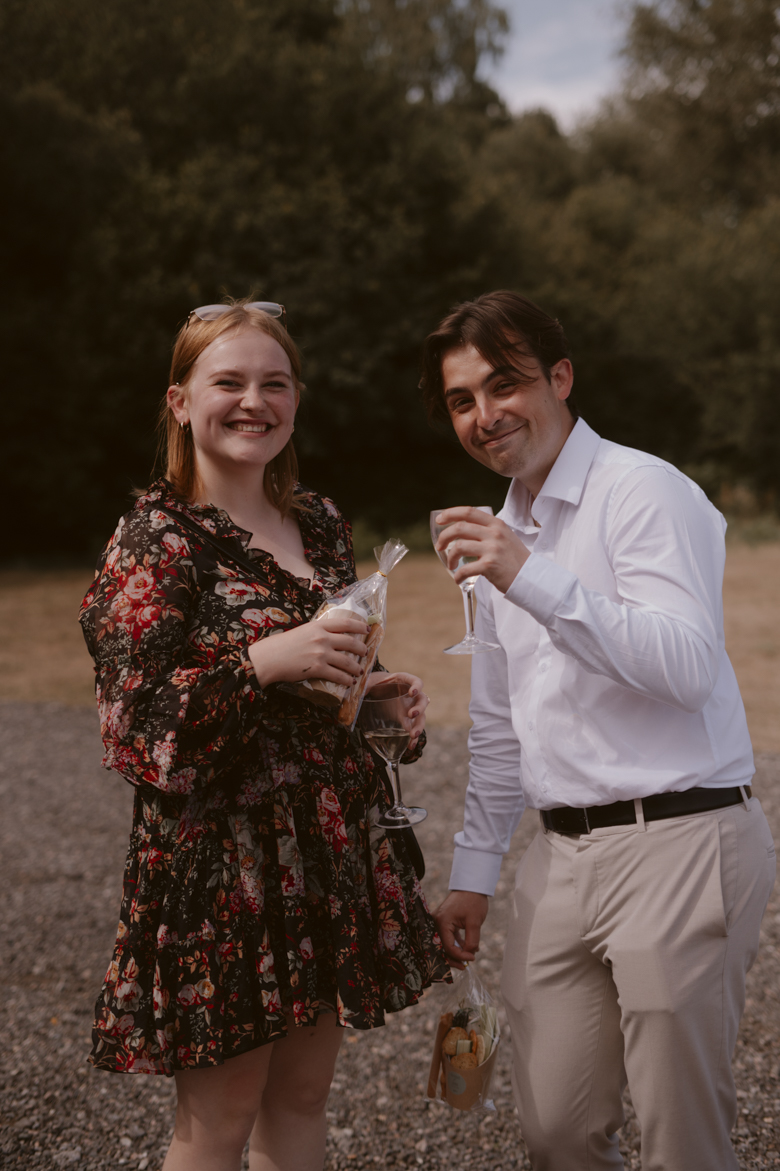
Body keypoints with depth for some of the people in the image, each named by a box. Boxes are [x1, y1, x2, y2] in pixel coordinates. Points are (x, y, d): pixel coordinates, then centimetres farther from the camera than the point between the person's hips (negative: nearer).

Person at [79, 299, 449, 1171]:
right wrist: (266, 660, -25)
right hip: (219, 860, -6)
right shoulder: (156, 539, -10)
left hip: (334, 850, 6)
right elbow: (134, 725, -16)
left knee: (300, 1101, 15)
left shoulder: (320, 525, 9)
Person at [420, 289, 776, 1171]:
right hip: (562, 858, 7)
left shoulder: (644, 492, -8)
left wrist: (536, 581, -27)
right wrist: (473, 869, 22)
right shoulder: (498, 532, 17)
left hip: (676, 845, -7)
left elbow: (689, 667, -22)